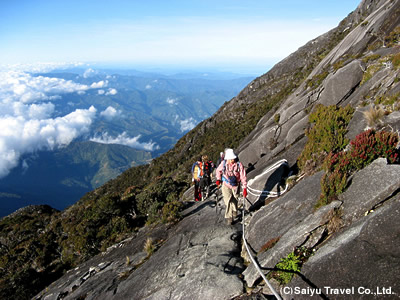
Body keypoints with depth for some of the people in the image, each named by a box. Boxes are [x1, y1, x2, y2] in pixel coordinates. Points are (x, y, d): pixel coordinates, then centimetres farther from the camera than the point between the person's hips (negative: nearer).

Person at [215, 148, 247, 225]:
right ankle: (229, 217, -3)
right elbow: (218, 171, 10)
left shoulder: (239, 165, -17)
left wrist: (244, 188, -19)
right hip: (226, 185, 0)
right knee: (228, 200, -14)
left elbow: (243, 177, -15)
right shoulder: (223, 163, -11)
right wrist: (218, 179, -4)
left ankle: (234, 214, 40)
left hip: (235, 186, 0)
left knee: (234, 201, 13)